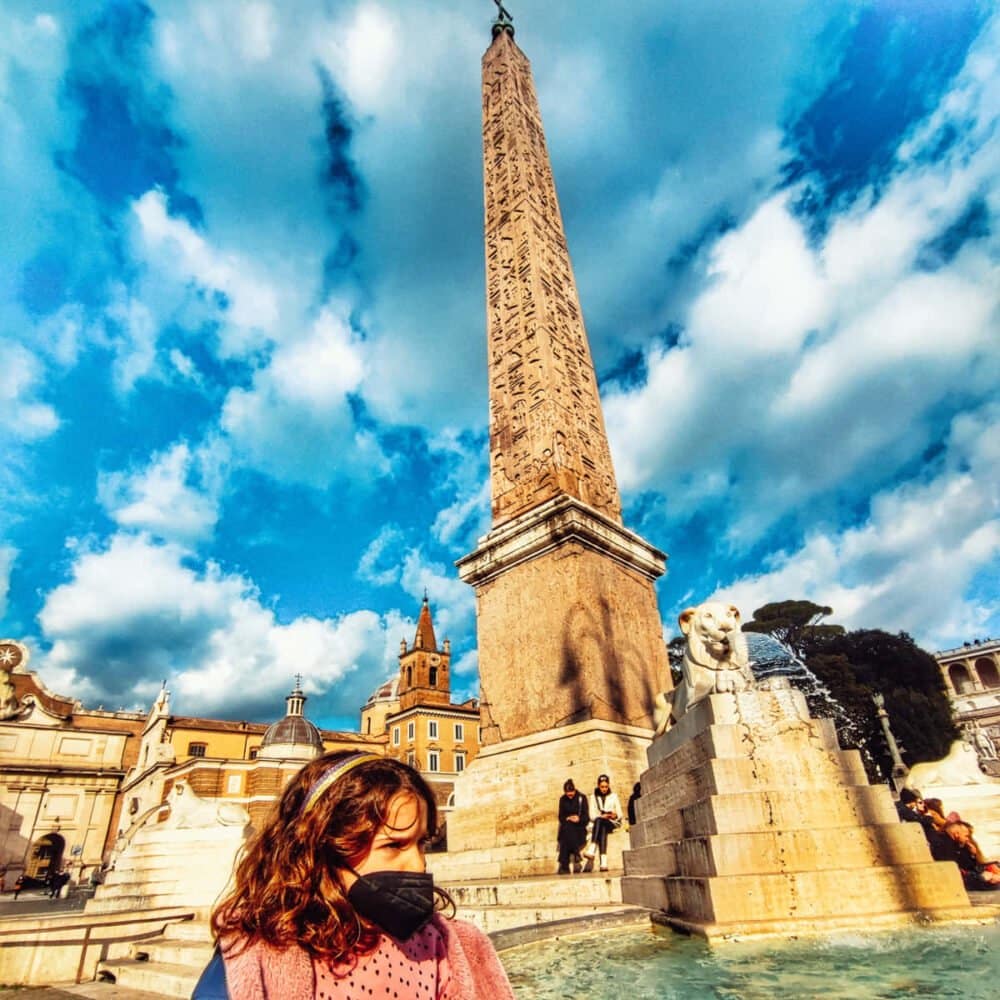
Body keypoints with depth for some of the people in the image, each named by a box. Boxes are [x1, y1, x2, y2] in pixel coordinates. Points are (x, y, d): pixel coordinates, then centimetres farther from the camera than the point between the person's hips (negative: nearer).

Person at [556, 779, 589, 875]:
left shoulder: (582, 798, 2)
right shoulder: (562, 799, 10)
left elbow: (586, 817, -1)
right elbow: (561, 817, 9)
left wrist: (579, 819, -21)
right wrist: (567, 818, -12)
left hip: (579, 826, -2)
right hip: (567, 826, 3)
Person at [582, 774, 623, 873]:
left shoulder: (614, 796, 16)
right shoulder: (593, 797, 16)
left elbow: (620, 814, 10)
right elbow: (592, 815, 6)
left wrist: (615, 816, -13)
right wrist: (602, 816, -14)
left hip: (612, 823, -1)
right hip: (598, 823, 1)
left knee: (599, 821, -35)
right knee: (602, 829, -36)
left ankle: (591, 850, -51)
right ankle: (603, 861, -49)